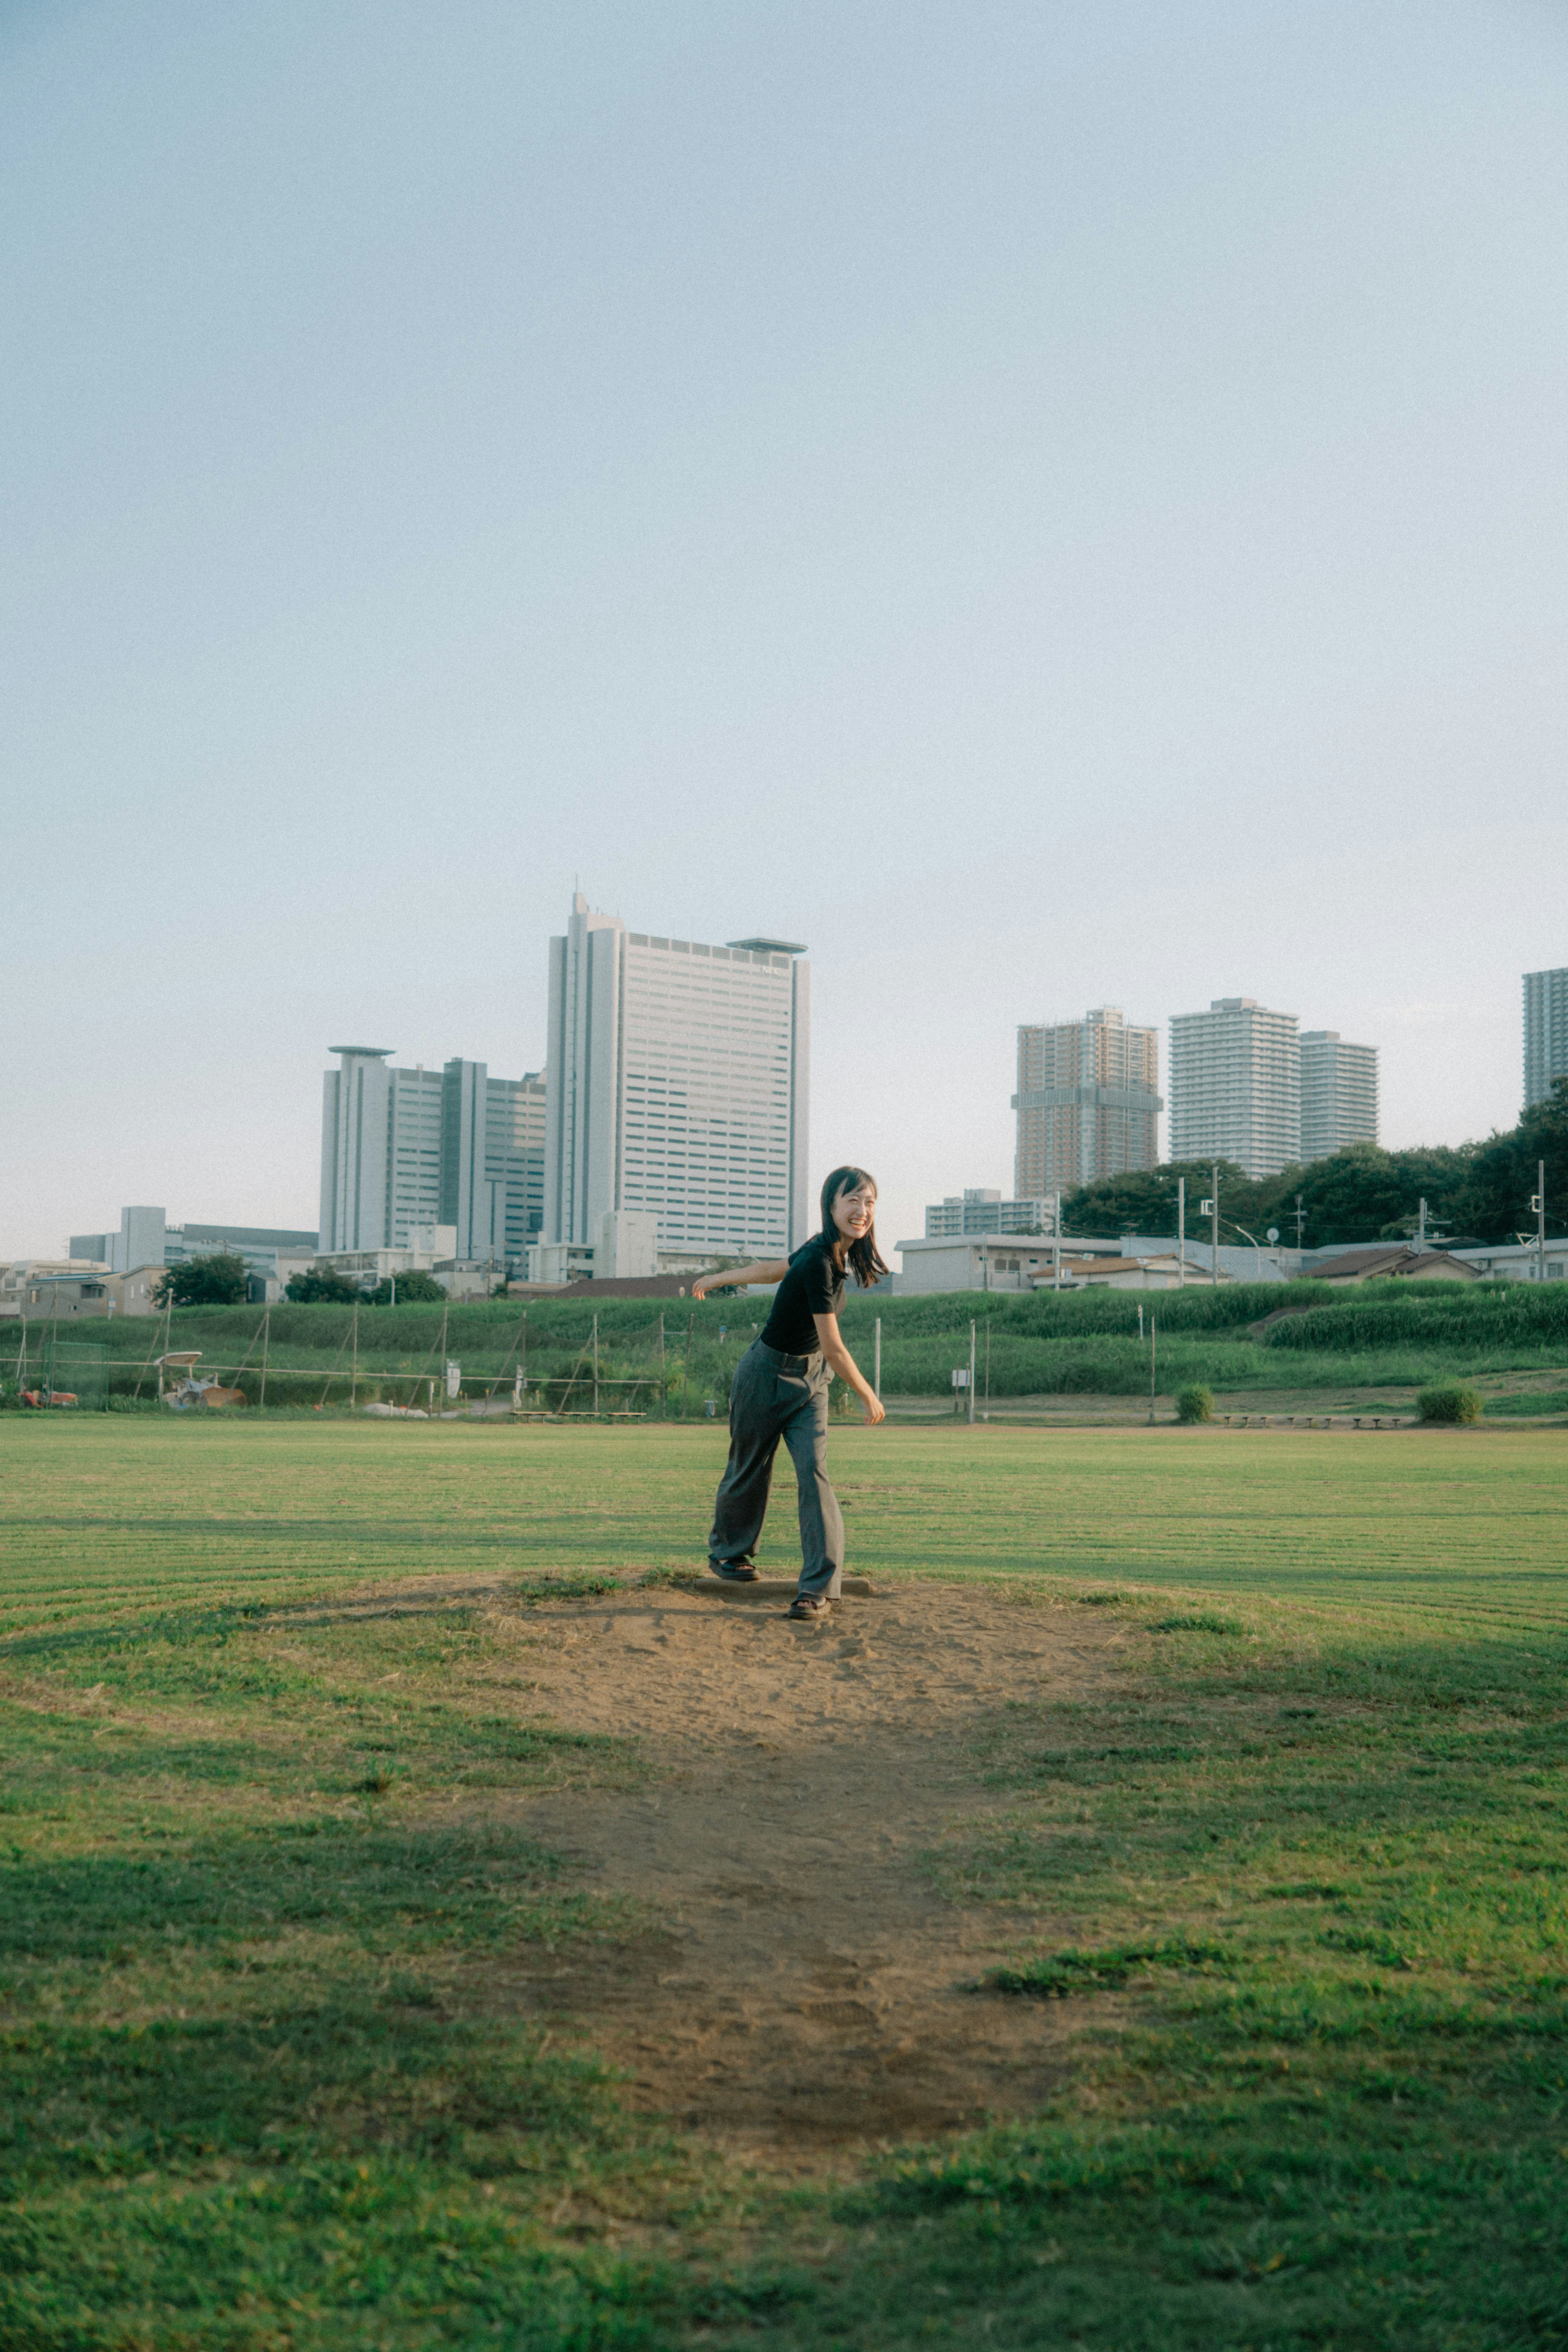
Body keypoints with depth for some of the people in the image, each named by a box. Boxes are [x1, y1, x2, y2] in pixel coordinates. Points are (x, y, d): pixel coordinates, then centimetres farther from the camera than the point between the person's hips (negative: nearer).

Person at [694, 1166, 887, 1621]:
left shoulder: (831, 1252, -3)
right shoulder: (819, 1262, -29)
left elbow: (778, 1268, 13)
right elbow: (834, 1348, -25)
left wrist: (718, 1280, 27)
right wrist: (870, 1398, -12)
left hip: (809, 1379, 6)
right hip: (767, 1375, -6)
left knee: (814, 1471, -10)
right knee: (750, 1470, 12)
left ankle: (820, 1587, -13)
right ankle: (727, 1552, 39)